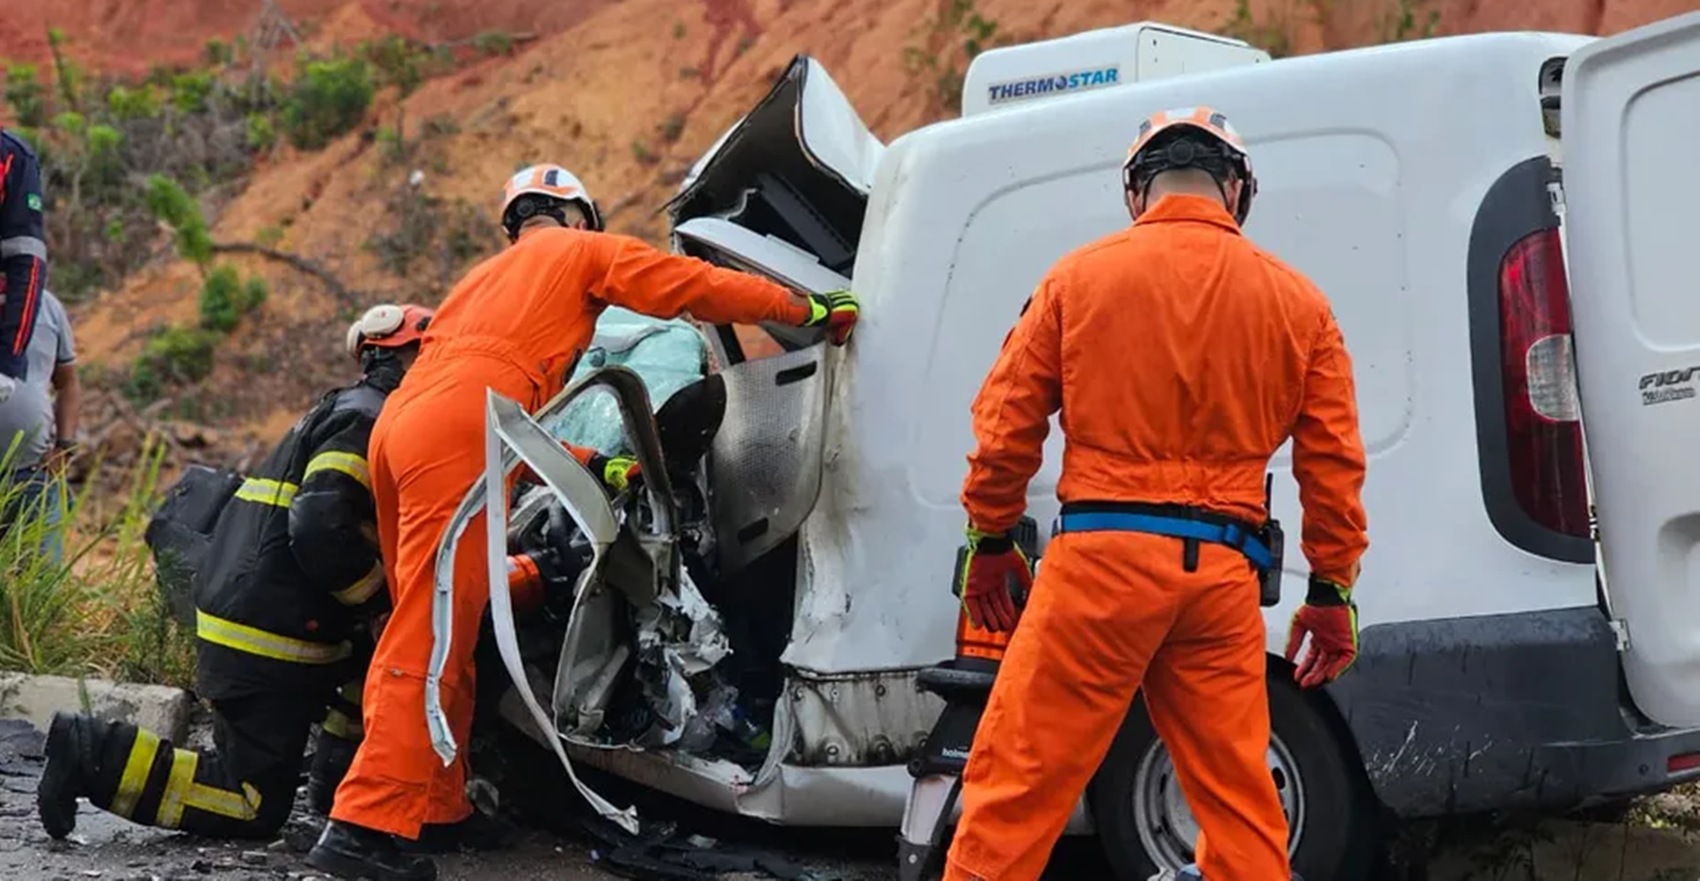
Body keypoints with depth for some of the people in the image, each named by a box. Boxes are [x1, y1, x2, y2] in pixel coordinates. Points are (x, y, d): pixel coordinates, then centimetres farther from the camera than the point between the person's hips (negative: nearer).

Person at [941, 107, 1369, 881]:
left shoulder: (1080, 276, 4)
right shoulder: (1294, 300, 8)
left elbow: (1006, 424, 4)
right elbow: (1334, 462, 8)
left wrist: (990, 541, 16)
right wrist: (1331, 590, 15)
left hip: (1102, 554, -2)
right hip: (1219, 571, 2)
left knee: (1019, 776, 1)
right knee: (1238, 795, 11)